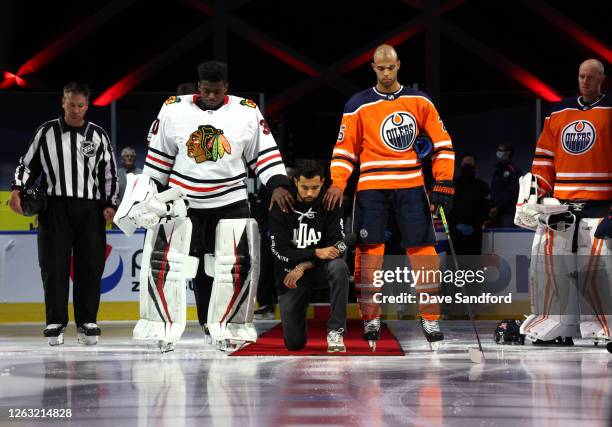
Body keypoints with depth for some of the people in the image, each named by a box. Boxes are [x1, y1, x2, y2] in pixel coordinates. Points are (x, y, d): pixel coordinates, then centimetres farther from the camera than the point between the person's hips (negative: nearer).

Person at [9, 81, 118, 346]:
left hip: (90, 208, 1)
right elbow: (28, 163, 11)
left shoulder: (98, 136, 9)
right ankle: (55, 322, 1)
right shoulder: (47, 132, 6)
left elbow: (109, 173, 12)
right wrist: (17, 190, -3)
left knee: (90, 265, -1)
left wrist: (110, 205, 4)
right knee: (54, 265, -5)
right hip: (54, 207, -1)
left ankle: (86, 322, 8)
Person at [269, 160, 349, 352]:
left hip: (319, 269, 0)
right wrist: (316, 253, -30)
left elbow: (337, 246, -13)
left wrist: (303, 267, -23)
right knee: (294, 343, -1)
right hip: (289, 274, 0)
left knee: (339, 267, -36)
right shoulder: (281, 208, -12)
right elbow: (280, 252, -17)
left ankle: (335, 332, -27)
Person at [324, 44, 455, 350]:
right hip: (371, 187, -1)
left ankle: (430, 319, 4)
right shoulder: (358, 105, 3)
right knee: (368, 250, -4)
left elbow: (442, 142, 8)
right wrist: (338, 184, -10)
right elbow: (345, 149, 4)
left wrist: (443, 184, -1)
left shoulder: (419, 101, 6)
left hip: (410, 187, 1)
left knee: (422, 249, -3)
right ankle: (370, 319, 5)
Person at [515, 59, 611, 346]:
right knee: (546, 259, -1)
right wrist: (535, 192, 6)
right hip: (560, 203, 5)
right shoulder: (558, 113, 15)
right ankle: (557, 328, 4)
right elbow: (545, 156, 16)